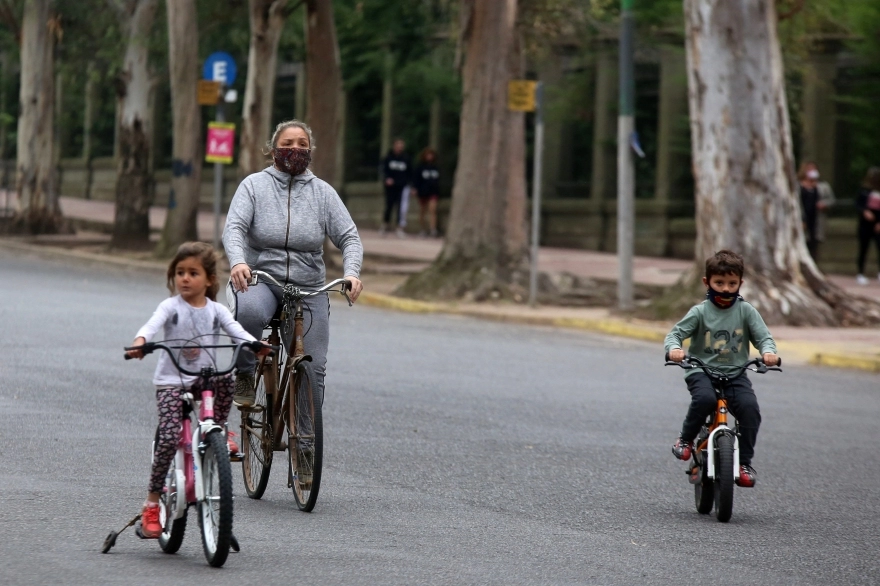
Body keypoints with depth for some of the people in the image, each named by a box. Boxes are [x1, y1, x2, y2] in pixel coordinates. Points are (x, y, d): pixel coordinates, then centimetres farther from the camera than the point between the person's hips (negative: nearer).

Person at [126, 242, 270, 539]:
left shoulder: (216, 310, 6)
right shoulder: (171, 307, -3)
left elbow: (236, 331, -9)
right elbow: (152, 325, -21)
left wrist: (255, 345, -32)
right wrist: (140, 341, -45)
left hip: (204, 378, 3)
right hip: (171, 381, -3)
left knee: (225, 380, -31)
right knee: (169, 438, -18)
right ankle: (151, 504, -7)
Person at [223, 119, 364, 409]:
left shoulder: (322, 192, 7)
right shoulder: (254, 185, 3)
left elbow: (349, 237, 3)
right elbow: (234, 228, -10)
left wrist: (351, 273, -19)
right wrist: (238, 261, -32)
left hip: (308, 287, 2)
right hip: (259, 279, -2)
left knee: (313, 368, -5)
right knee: (249, 312, -37)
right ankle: (244, 375, -12)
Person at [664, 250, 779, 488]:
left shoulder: (746, 310, 5)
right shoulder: (700, 312, 0)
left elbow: (763, 336, 2)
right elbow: (675, 333, -2)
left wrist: (768, 351, -22)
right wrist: (674, 348, -26)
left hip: (735, 373, 2)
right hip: (702, 371, -2)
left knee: (749, 407, -24)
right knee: (704, 399, -34)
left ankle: (745, 462, -12)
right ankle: (685, 439, -7)